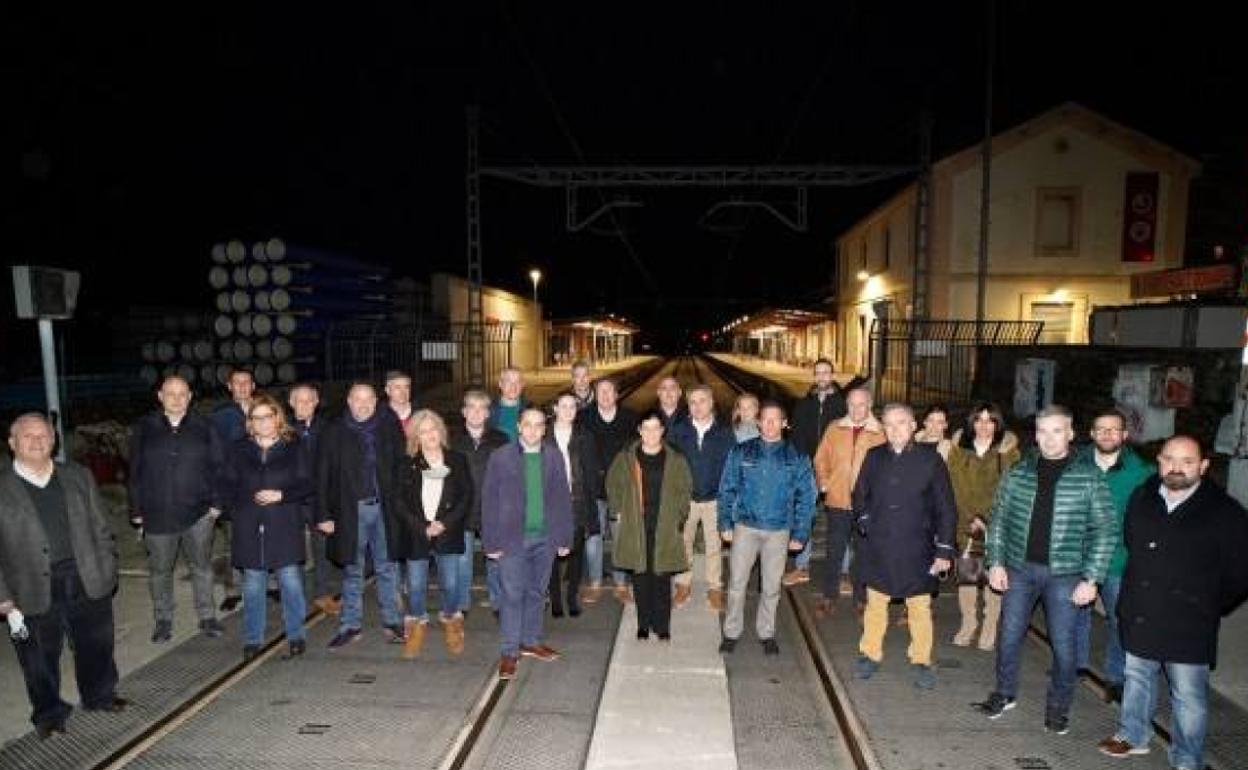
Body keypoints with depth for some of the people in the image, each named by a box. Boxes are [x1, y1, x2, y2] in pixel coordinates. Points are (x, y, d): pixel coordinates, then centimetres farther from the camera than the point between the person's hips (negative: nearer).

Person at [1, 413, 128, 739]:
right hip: (34, 594, -2)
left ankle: (99, 695, 40)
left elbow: (100, 528, 7)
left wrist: (108, 571, 3)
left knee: (96, 647, 18)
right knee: (41, 658, 14)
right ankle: (49, 712, 35)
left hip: (88, 584, 3)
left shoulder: (78, 477, 4)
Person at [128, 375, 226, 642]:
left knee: (202, 566, 9)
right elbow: (134, 472, 3)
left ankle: (207, 618, 22)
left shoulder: (204, 427, 0)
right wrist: (136, 510, 1)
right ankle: (163, 621, 28)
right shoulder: (143, 428, 1)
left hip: (198, 512, 0)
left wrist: (216, 502, -5)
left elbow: (218, 466, 1)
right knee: (159, 570, 12)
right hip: (157, 514, 1)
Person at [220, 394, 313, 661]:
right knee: (252, 584, 10)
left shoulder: (295, 448, 1)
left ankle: (296, 635, 14)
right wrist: (235, 512, -3)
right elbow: (228, 486, 10)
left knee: (290, 580, 0)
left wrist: (281, 495, -15)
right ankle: (252, 639, 23)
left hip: (285, 526, -2)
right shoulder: (239, 451, 9)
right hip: (248, 528, 2)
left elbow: (307, 485, -1)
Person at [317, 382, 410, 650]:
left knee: (387, 568, 8)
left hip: (384, 508, 0)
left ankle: (391, 621, 19)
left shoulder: (390, 428, 2)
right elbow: (322, 476, 2)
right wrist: (324, 514, -3)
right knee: (352, 570, 11)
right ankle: (350, 625, 22)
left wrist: (400, 504, -5)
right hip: (350, 510, 0)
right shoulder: (334, 432, 1)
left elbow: (401, 467, 2)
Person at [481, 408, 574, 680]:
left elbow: (562, 499, 6)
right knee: (512, 594, 0)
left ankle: (531, 641, 30)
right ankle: (509, 652, 11)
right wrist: (491, 542, -7)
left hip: (545, 538, 3)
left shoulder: (554, 457, 4)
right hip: (512, 538, -3)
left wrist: (565, 537, 3)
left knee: (536, 592, 14)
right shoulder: (501, 457, -3)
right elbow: (489, 501, -3)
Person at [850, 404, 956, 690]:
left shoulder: (931, 461, -5)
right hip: (877, 547, 2)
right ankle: (870, 653, 28)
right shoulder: (874, 457, 2)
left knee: (920, 607, 9)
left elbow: (945, 509, -2)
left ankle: (921, 661, 25)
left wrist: (944, 549, -4)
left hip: (916, 548, -2)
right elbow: (860, 494, 14)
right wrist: (864, 520, 0)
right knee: (876, 602, 13)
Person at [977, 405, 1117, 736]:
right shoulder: (1018, 473, 2)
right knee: (1010, 634, 12)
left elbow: (1105, 530, -6)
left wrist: (1091, 578, -10)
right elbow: (999, 519, 6)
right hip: (1019, 568, 2)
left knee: (1063, 643, 7)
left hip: (1064, 574, -2)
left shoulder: (1089, 476, -6)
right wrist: (996, 562, 0)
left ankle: (1058, 705, 28)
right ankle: (1004, 693, 31)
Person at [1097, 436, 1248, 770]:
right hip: (1139, 616, 5)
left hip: (1189, 626, -4)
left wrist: (1211, 608, -1)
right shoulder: (1141, 497, 1)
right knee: (1137, 678, 21)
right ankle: (1133, 736, 40)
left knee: (1189, 695, 7)